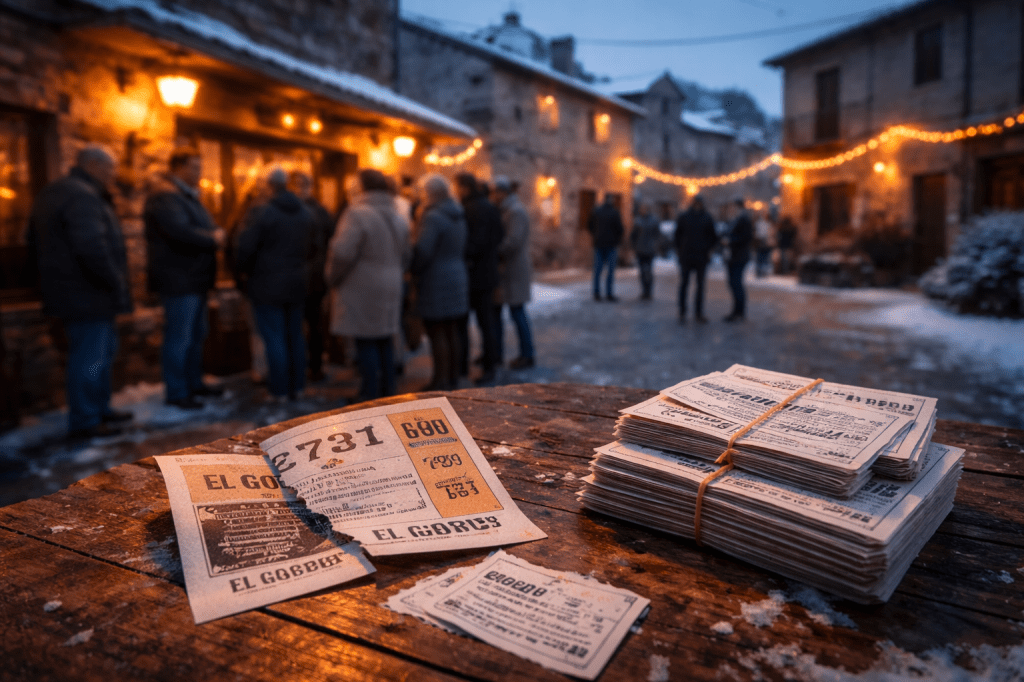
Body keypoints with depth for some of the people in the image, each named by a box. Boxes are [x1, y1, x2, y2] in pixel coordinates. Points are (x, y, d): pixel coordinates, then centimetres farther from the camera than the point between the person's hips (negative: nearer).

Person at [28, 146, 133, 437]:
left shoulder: (52, 193, 18)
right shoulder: (82, 196, -18)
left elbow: (36, 243, 24)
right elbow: (92, 247, -29)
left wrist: (55, 275, 26)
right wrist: (116, 282, -19)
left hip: (67, 290, 11)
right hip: (87, 294, -11)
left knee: (104, 348, 19)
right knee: (90, 355, -3)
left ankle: (100, 409, 29)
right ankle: (84, 421, 6)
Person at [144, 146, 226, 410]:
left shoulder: (187, 195, 20)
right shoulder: (165, 196, -16)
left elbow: (202, 228, 23)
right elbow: (180, 231, -28)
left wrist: (215, 233, 0)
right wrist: (213, 239, -14)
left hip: (194, 279, 11)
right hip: (178, 279, -11)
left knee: (197, 334, 18)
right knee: (179, 337, -3)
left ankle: (194, 383, 30)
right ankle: (176, 393, 6)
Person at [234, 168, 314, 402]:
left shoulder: (261, 213, -13)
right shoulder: (306, 214, 7)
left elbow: (245, 248, -13)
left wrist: (245, 270, 5)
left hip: (267, 285, -6)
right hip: (296, 284, 6)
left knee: (274, 339, -1)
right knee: (295, 336, 12)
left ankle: (279, 390, 4)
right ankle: (297, 387, 18)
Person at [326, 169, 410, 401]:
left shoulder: (358, 214, -14)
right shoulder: (398, 218, 11)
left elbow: (343, 253, -19)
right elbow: (405, 257, 15)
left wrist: (333, 279, -4)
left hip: (362, 288, -7)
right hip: (390, 288, 8)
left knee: (365, 341, -1)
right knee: (384, 339, 16)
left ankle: (370, 393, 3)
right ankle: (388, 389, 22)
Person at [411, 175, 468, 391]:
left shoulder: (433, 217, -15)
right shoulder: (458, 216, 12)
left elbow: (423, 251, -20)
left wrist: (414, 272, -5)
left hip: (436, 280, -9)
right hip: (458, 276, 9)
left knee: (437, 332, -3)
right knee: (452, 331, 14)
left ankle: (440, 381, 2)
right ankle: (453, 376, 22)